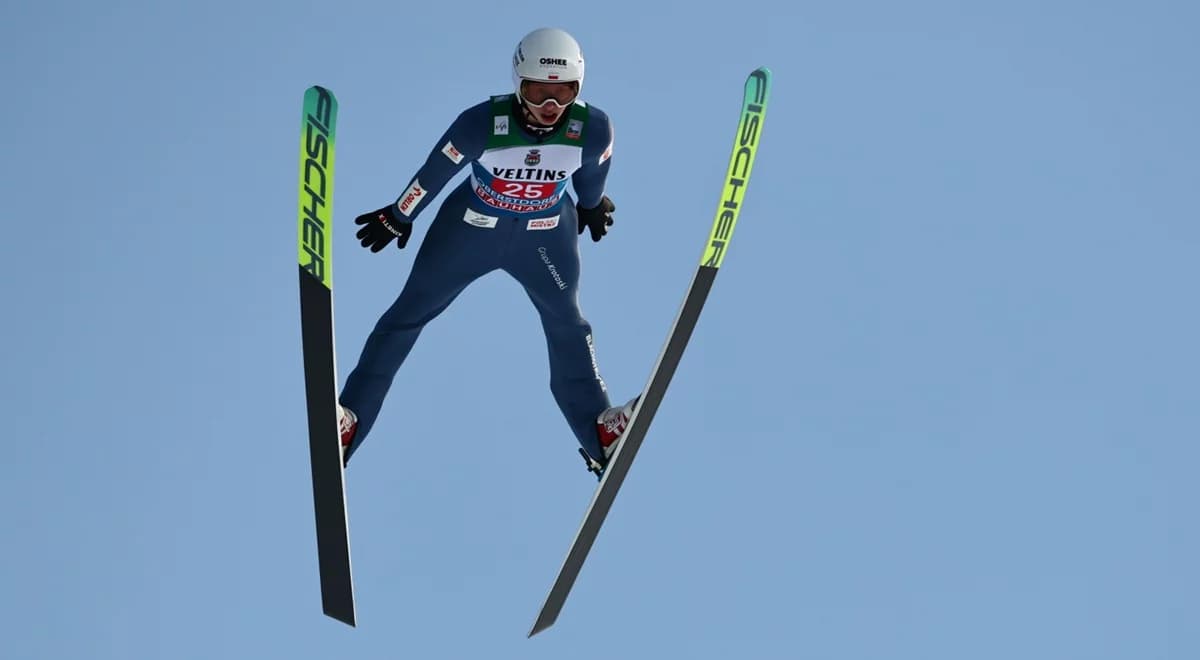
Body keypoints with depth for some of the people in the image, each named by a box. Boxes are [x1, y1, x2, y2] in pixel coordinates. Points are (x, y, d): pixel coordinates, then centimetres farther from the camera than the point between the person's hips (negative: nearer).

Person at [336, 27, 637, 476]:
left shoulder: (593, 129, -27)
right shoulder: (483, 123, -33)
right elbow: (435, 171, -17)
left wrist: (591, 206, 18)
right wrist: (398, 217, -2)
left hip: (546, 234, 1)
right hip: (471, 226, -1)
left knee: (567, 325, 9)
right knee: (408, 313, 5)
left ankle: (601, 435, 21)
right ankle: (349, 418, 14)